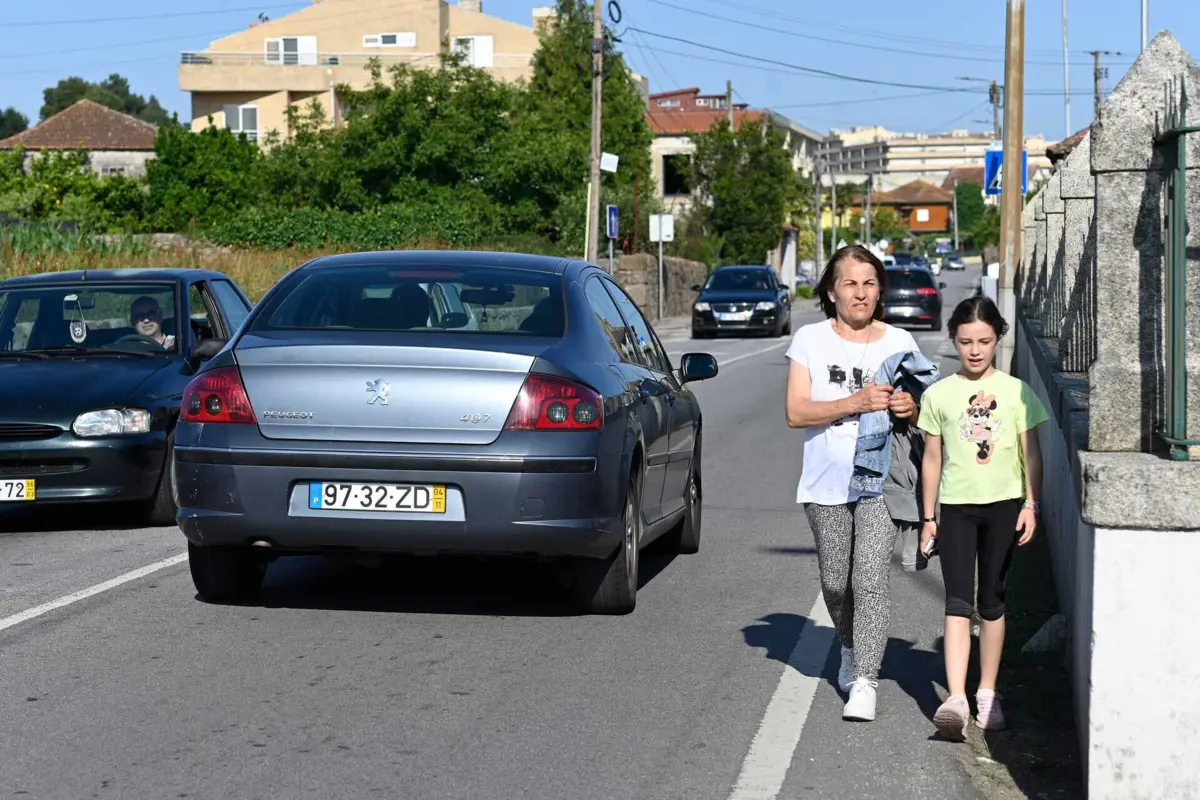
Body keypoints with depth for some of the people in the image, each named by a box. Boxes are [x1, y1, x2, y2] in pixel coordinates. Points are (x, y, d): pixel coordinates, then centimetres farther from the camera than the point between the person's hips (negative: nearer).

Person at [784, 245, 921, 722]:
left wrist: (911, 408, -13)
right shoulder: (811, 340, 2)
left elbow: (923, 409, 12)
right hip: (826, 484, 1)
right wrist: (855, 403, -20)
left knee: (872, 580, -13)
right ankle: (851, 650, 39)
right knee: (835, 582, 11)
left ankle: (865, 682, -13)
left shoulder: (899, 343, 5)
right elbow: (796, 412, -7)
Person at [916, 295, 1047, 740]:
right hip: (956, 506, 0)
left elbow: (1030, 453, 5)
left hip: (1004, 505, 0)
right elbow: (932, 460, 7)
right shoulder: (938, 395, 3)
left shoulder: (1016, 391, 2)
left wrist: (1030, 505, -3)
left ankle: (987, 694, 18)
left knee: (992, 602, 7)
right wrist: (928, 517, 6)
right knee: (958, 603, -10)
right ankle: (956, 700, -20)